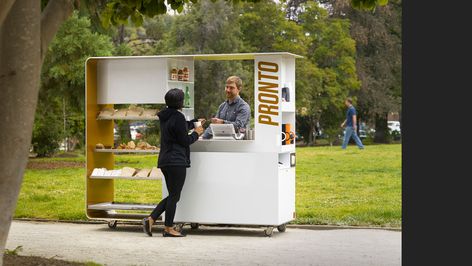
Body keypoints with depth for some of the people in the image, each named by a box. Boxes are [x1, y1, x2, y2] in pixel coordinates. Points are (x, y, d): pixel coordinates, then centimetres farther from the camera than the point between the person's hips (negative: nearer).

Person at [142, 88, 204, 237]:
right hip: (177, 161, -9)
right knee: (174, 196, -1)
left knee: (173, 196, 15)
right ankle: (168, 228, 3)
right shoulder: (178, 117, -15)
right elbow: (185, 140, -14)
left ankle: (150, 219, 8)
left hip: (165, 161, 9)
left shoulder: (165, 116, 13)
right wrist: (196, 133, 3)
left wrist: (195, 122, 42)